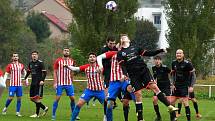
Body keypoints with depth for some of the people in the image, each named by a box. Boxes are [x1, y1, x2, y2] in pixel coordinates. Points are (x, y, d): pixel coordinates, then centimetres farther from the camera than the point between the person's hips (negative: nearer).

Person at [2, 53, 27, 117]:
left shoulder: (21, 65, 10)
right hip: (12, 84, -3)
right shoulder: (9, 65, 1)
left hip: (19, 85, 3)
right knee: (11, 98, -8)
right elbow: (6, 74, 0)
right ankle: (5, 108, 17)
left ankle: (18, 112, 7)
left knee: (19, 98, 0)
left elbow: (24, 73, 21)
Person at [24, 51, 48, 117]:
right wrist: (25, 79, 18)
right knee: (32, 98, 7)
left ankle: (37, 114, -1)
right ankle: (44, 108, 21)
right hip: (33, 83, 7)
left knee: (37, 98, -8)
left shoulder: (40, 63, -7)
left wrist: (42, 80, -21)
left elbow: (44, 72, -10)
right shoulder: (30, 63, 13)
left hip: (39, 83, -7)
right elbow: (28, 71, 27)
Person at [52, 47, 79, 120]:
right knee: (57, 98, -5)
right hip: (60, 84, -3)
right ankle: (53, 115, 1)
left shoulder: (71, 61, 7)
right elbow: (55, 72, -1)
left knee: (72, 98, 2)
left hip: (69, 83, 3)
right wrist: (55, 83, -8)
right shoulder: (58, 61, -2)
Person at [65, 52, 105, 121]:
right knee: (79, 104, -8)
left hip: (100, 90, -1)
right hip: (89, 90, 1)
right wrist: (67, 66, -28)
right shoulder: (86, 67, -4)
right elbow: (75, 69, -12)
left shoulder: (99, 66, -6)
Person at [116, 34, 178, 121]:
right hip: (134, 75, -1)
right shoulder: (120, 53, 9)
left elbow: (148, 53, 15)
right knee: (138, 94, -5)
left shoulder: (135, 47, 15)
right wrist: (124, 74, -23)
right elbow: (122, 66, -4)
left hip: (144, 70, 1)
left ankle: (169, 106, -16)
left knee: (154, 86, -13)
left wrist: (160, 51, 5)